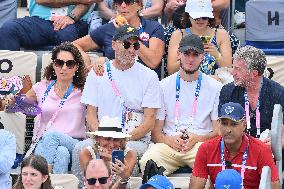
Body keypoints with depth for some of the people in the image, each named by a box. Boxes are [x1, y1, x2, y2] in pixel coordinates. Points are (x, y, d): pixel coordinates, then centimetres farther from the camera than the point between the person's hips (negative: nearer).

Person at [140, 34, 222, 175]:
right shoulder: (164, 85, 14)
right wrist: (169, 140, -13)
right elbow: (155, 131, 11)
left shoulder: (215, 87, 12)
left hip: (201, 144, 0)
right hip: (168, 144, 0)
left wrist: (197, 139, -13)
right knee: (147, 162, -34)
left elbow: (219, 131, 7)